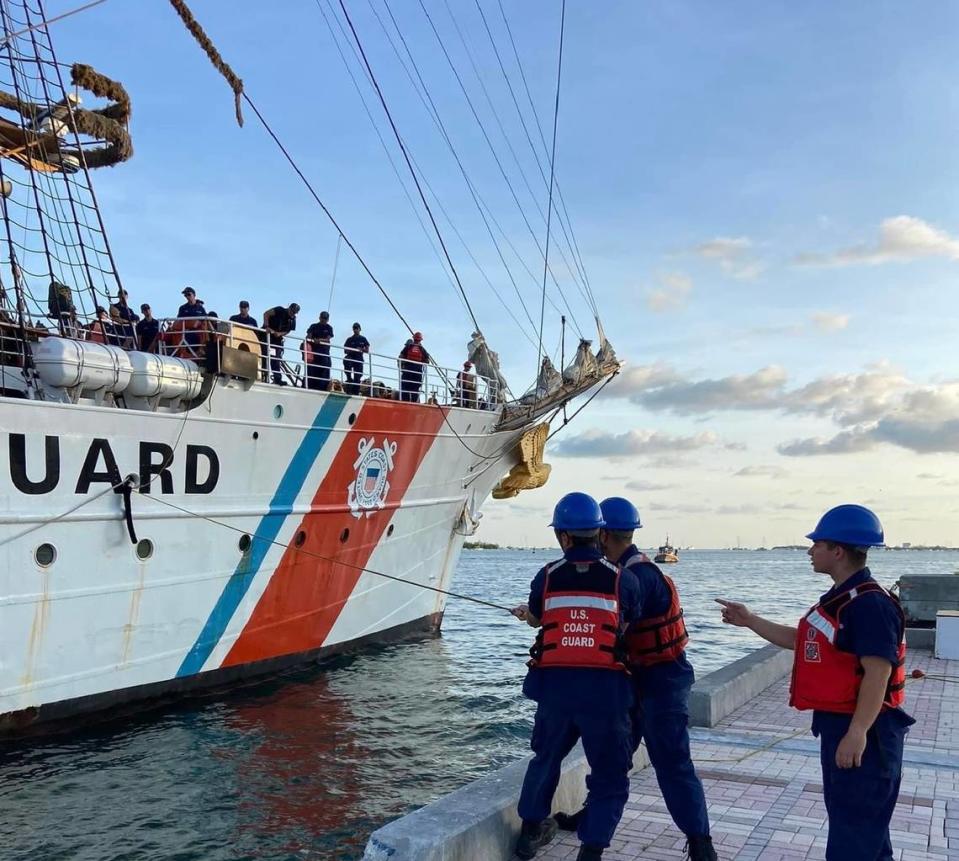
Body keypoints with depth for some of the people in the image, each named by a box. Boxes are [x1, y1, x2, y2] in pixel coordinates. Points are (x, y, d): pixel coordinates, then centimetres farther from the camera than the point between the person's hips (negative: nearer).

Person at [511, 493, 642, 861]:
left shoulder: (547, 577, 2)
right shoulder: (623, 579, -3)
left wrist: (523, 613, 42)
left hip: (555, 684, 3)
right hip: (604, 688, -3)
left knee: (546, 757, 27)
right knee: (610, 775, 12)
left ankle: (530, 830, 40)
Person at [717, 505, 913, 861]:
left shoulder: (870, 604, -21)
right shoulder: (840, 599, 11)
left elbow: (877, 674, -27)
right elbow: (800, 640, 20)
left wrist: (857, 733, -31)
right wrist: (749, 620, 18)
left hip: (862, 729, -10)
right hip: (838, 722, 10)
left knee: (856, 824, -1)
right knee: (848, 816, 21)